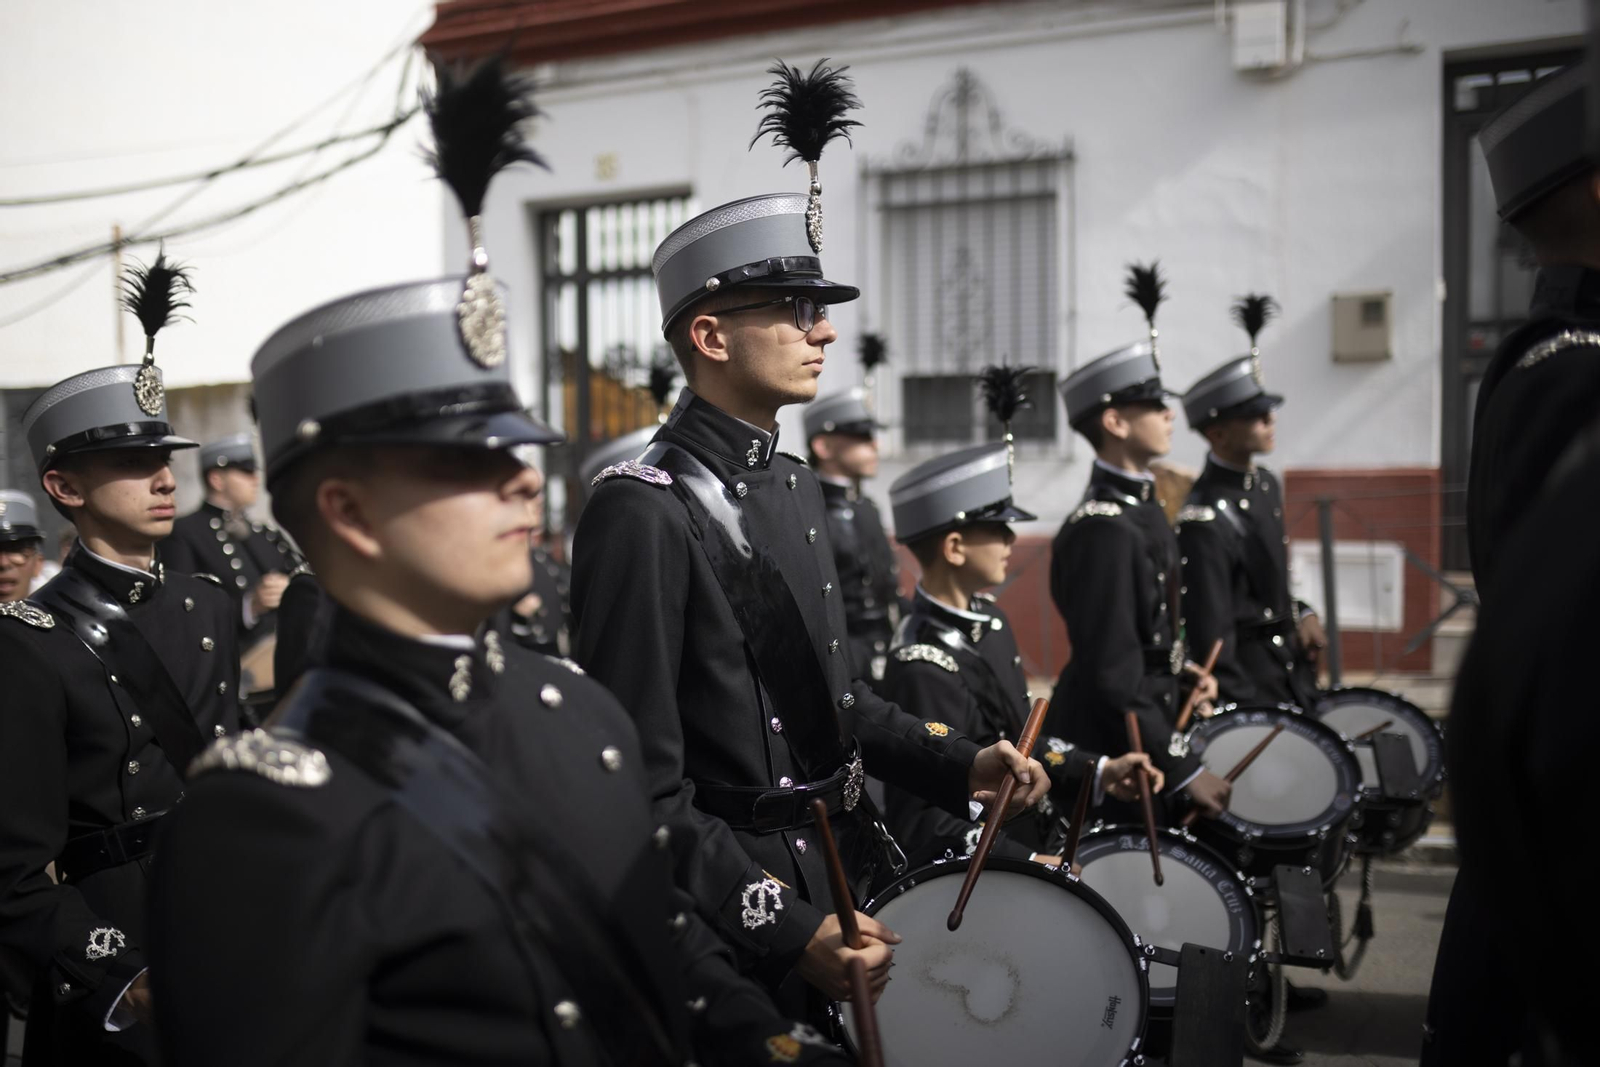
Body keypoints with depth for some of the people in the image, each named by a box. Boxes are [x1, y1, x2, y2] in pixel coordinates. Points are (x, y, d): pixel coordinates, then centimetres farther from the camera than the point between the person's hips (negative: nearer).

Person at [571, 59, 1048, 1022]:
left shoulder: (795, 485, 8)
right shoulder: (644, 512, -21)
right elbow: (642, 784, -21)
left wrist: (958, 767, 5)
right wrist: (784, 930, -23)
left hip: (842, 887, 9)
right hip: (738, 926, -8)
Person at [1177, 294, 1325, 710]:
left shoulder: (1266, 484, 6)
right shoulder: (1205, 520, -22)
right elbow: (1210, 638, -21)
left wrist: (1300, 615, 3)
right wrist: (1253, 715, -19)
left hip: (1291, 672, 9)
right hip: (1249, 682, -9)